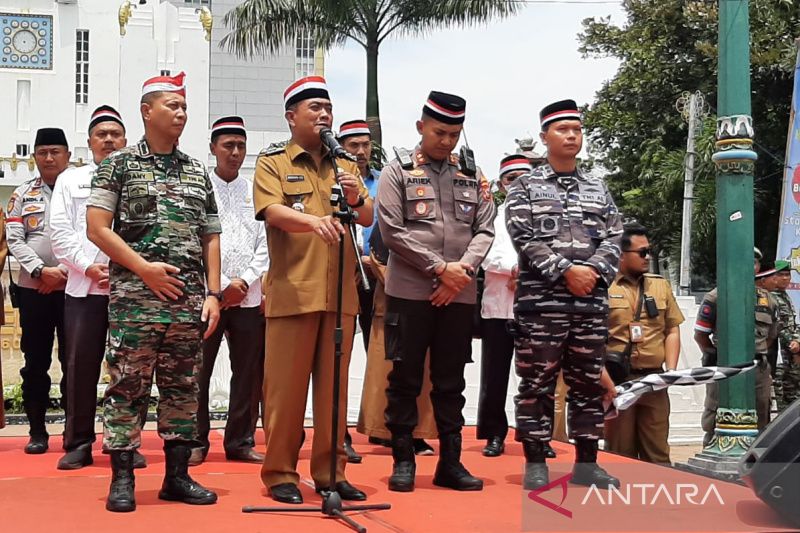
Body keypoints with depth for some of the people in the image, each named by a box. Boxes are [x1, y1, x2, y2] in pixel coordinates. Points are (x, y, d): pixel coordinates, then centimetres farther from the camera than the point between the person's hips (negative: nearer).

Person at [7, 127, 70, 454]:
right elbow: (14, 241, 1)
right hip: (33, 289, 2)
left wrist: (68, 274, -10)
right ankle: (37, 431, 13)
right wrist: (42, 271, -13)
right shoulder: (22, 195, 9)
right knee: (35, 363, 5)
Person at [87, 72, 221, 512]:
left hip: (189, 300, 4)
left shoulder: (198, 172, 15)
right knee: (127, 387, -3)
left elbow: (210, 239, 15)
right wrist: (144, 268, -12)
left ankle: (177, 476, 16)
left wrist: (213, 294, 5)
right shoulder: (119, 165, 3)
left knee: (182, 388, 8)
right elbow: (97, 229, -3)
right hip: (134, 298, -4)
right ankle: (122, 479, 4)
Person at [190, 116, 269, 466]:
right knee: (198, 371, 0)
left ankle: (240, 442, 15)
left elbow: (264, 245, 7)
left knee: (249, 372, 5)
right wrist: (223, 285, -10)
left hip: (249, 296, 3)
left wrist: (245, 281, -7)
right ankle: (196, 442, 10)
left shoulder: (255, 193, 11)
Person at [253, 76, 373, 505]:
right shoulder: (272, 163, 4)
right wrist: (313, 220, -33)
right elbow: (273, 212, -14)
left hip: (341, 293, 4)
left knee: (334, 385, 8)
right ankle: (280, 473, 8)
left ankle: (330, 471, 16)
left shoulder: (345, 166, 18)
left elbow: (369, 218, 9)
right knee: (286, 385, -1)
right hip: (292, 291, -4)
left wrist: (356, 199, -14)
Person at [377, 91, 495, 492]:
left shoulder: (473, 176, 12)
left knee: (450, 380, 9)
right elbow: (392, 230, -7)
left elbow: (484, 230, 8)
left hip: (460, 294, 3)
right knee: (405, 379, 2)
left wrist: (462, 270, -10)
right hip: (410, 291, -3)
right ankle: (403, 461, 12)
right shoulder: (397, 172, 1)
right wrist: (440, 268, -12)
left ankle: (450, 461, 16)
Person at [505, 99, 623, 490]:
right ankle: (535, 464, 6)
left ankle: (586, 463, 15)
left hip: (591, 301, 4)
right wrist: (566, 271, -15)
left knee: (588, 382, 7)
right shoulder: (525, 187, 5)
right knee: (537, 383, -1)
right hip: (540, 300, -4)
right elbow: (524, 238, -7)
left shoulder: (598, 189, 16)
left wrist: (593, 271, -10)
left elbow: (613, 239, 9)